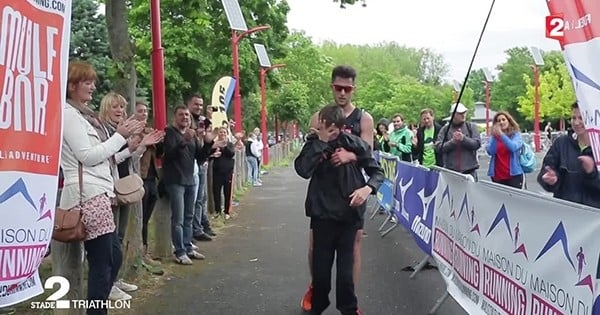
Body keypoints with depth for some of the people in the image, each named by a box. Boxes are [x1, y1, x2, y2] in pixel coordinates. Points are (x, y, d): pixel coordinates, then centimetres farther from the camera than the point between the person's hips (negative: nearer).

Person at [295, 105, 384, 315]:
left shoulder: (355, 144, -7)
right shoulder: (313, 143, -4)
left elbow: (377, 172, 2)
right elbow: (303, 171, -21)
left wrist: (368, 188, -17)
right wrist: (321, 142, -23)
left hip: (349, 214, -1)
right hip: (322, 214, 1)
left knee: (346, 267, 6)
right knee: (321, 266, 9)